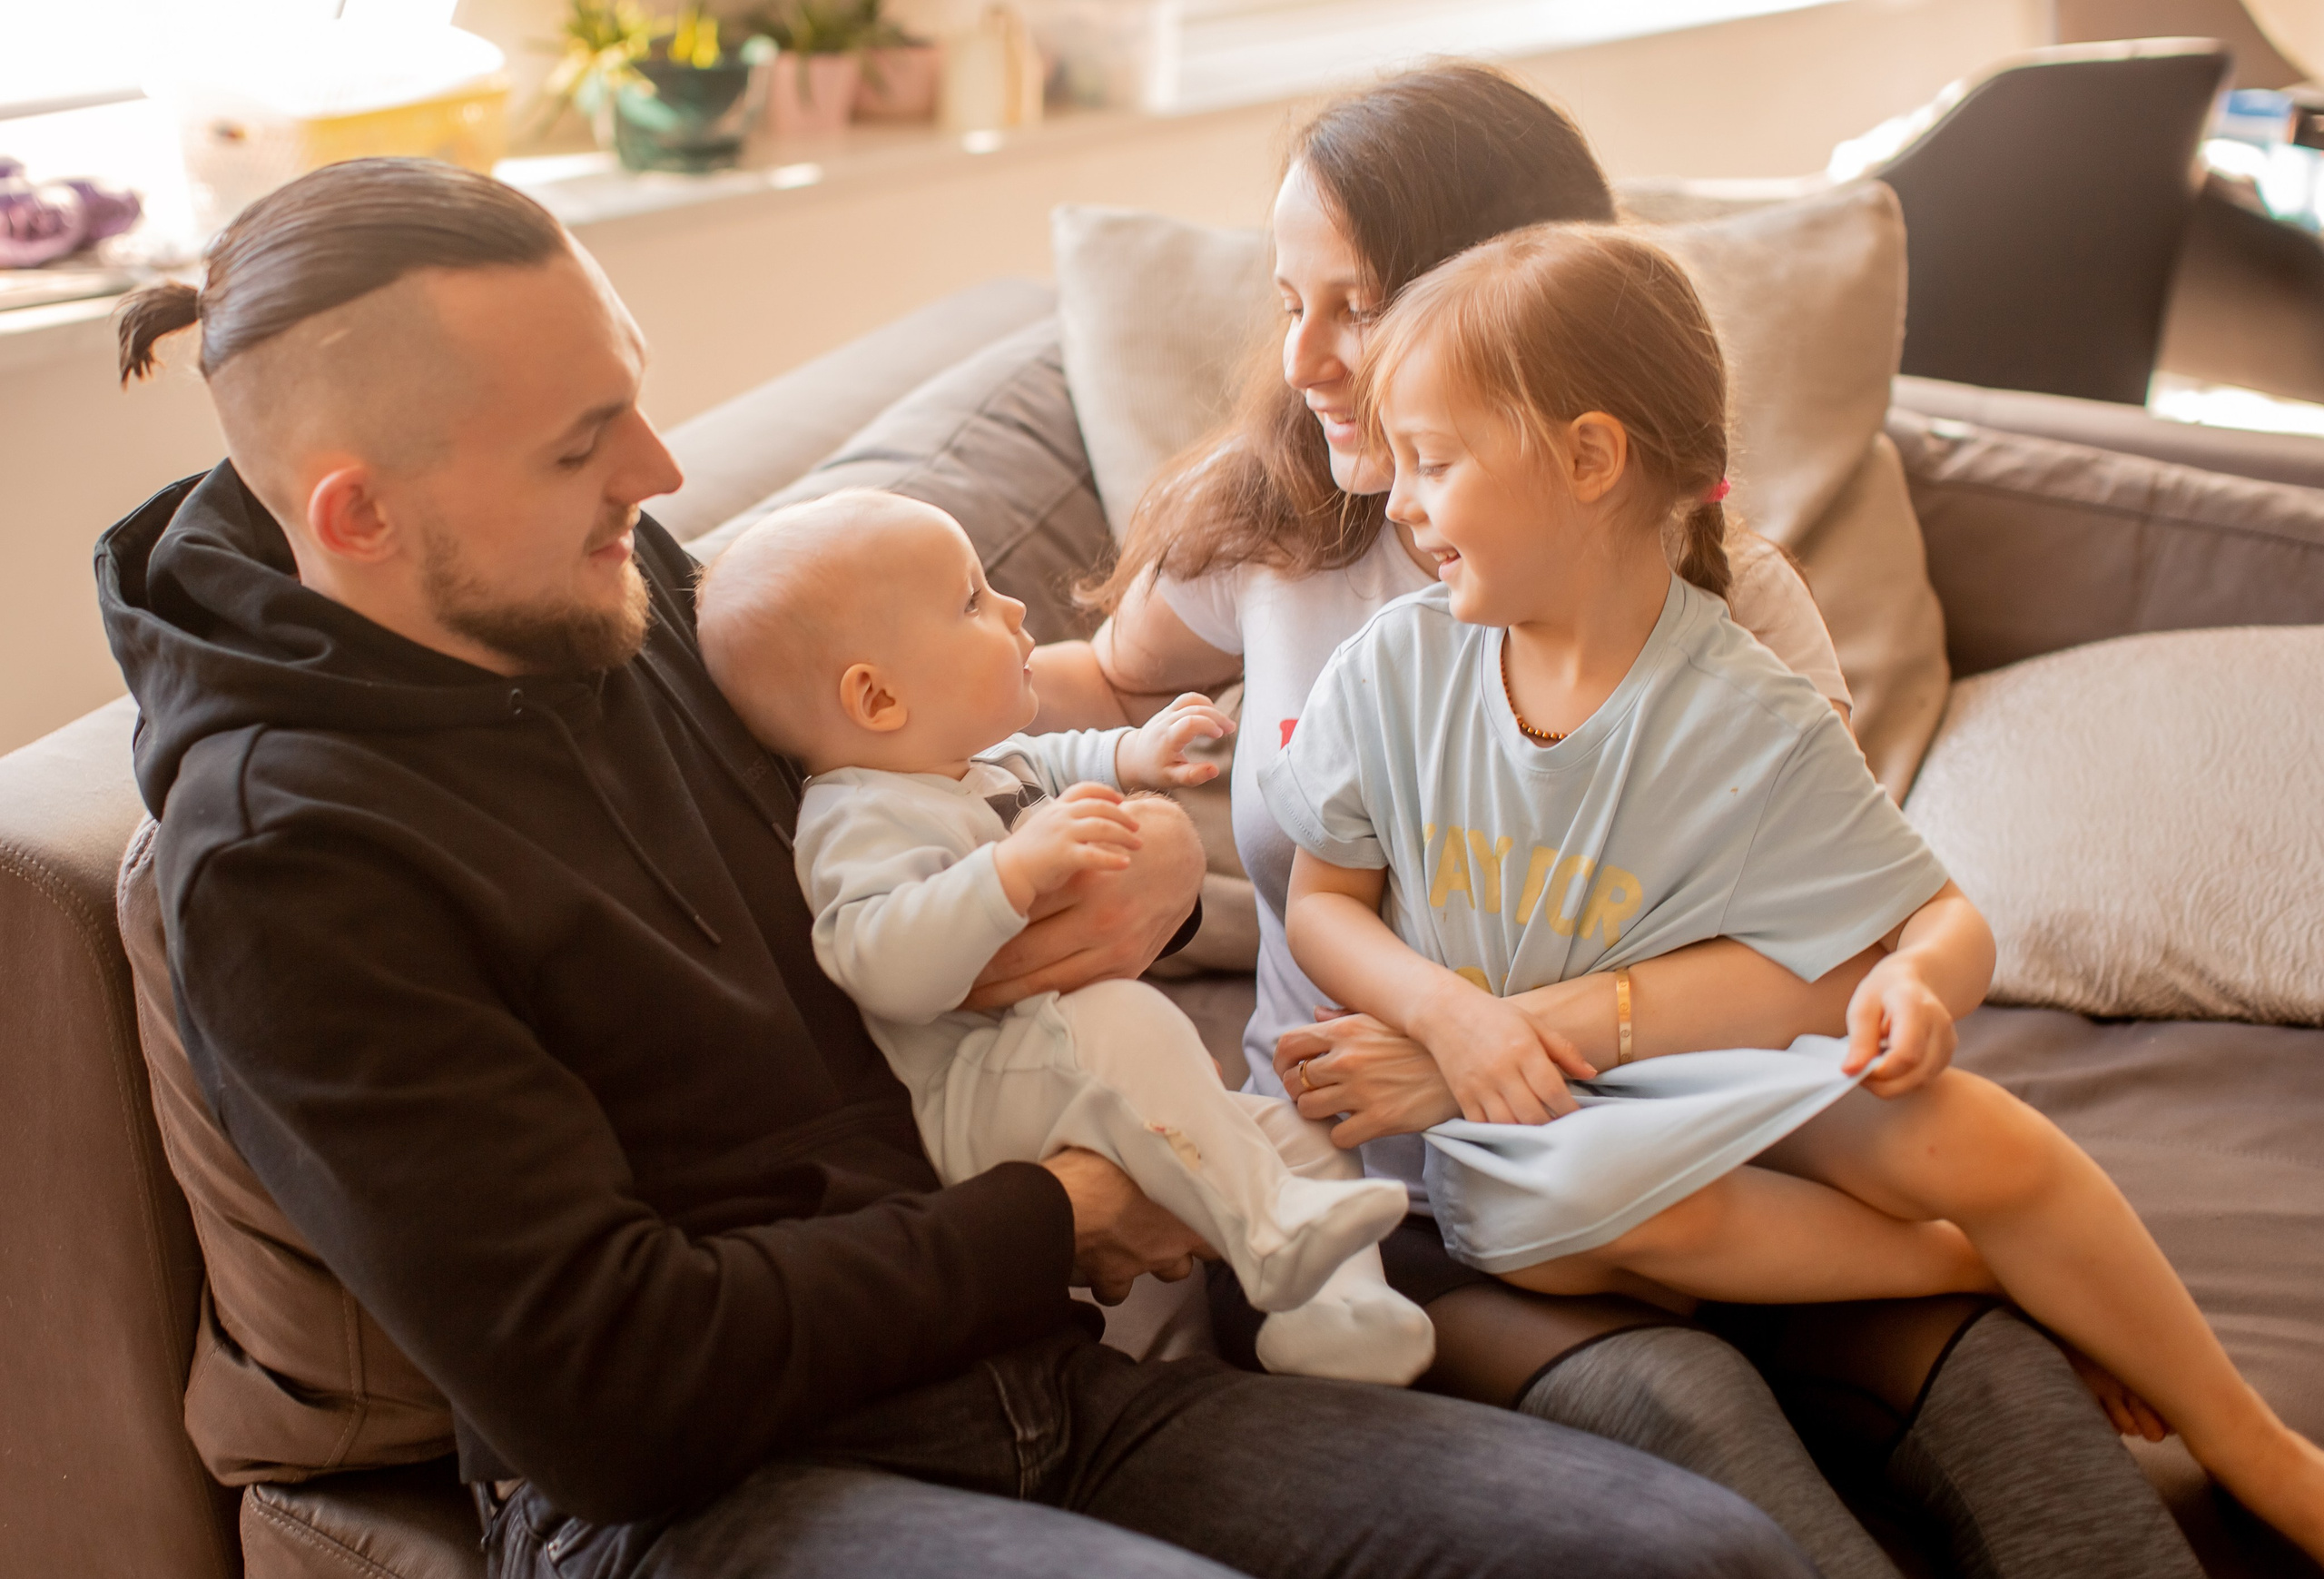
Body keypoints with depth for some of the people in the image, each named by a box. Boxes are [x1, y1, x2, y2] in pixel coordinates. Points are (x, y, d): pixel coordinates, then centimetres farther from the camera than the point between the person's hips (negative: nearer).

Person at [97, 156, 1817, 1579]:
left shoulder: (638, 606, 9)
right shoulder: (283, 866, -13)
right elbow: (606, 1387, -17)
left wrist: (1151, 850, 1)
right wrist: (1060, 1216, -9)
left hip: (1036, 1384, 7)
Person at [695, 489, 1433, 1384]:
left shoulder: (979, 761, 11)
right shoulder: (864, 821, -21)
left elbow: (1046, 769, 36)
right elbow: (884, 966, -38)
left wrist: (1130, 756, 19)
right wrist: (1017, 868, -43)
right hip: (971, 1100, -11)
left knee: (1290, 1131, 6)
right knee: (1123, 1022, -38)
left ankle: (1332, 1313, 7)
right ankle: (1271, 1231, -37)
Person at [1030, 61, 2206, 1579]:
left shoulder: (1720, 596, -6)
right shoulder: (1260, 528, 0)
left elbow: (1870, 954, -19)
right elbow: (1111, 683, 22)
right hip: (1381, 1198, 0)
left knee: (1992, 1368, -27)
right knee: (1672, 1401, -31)